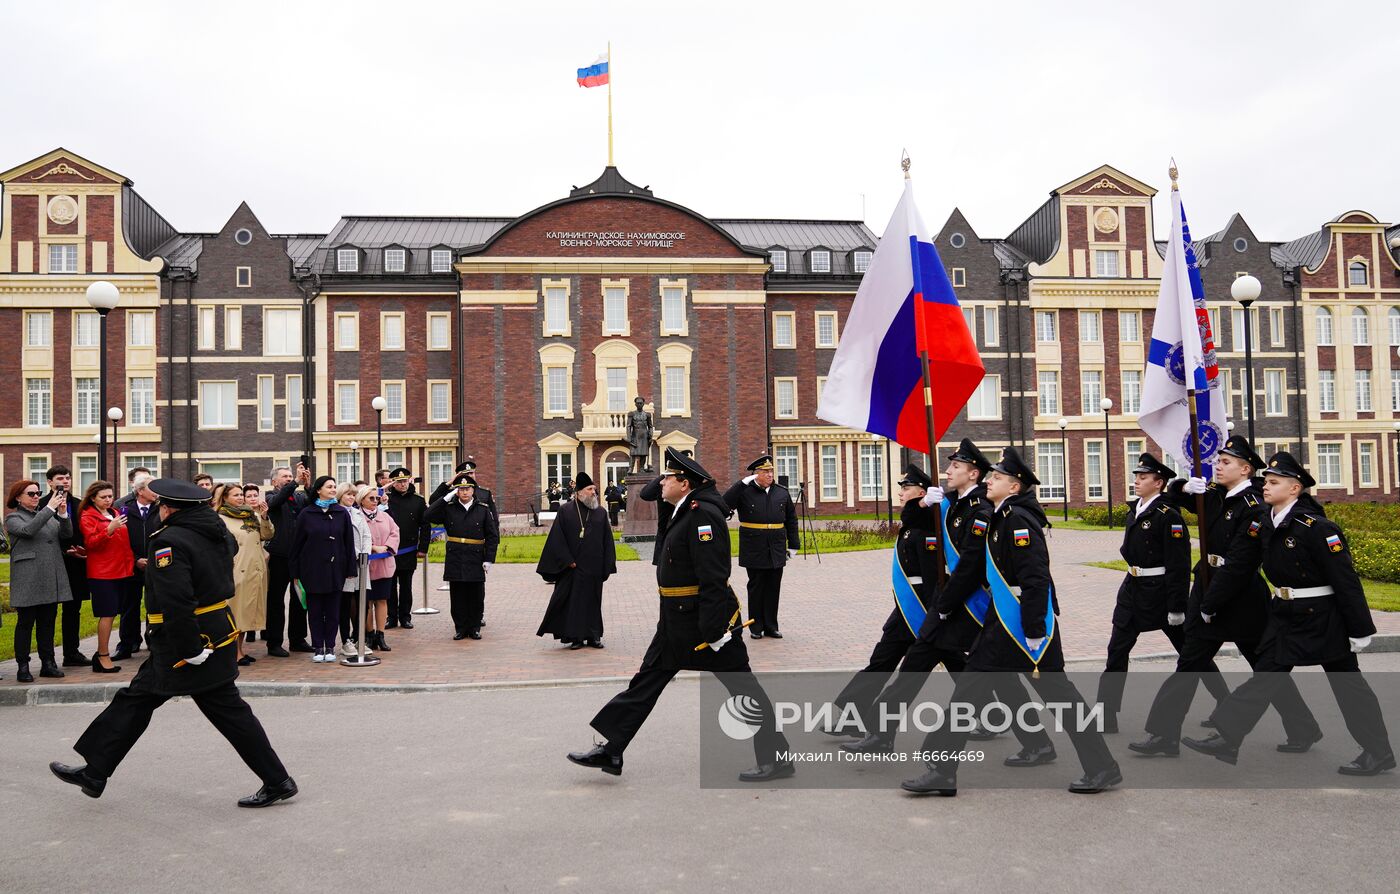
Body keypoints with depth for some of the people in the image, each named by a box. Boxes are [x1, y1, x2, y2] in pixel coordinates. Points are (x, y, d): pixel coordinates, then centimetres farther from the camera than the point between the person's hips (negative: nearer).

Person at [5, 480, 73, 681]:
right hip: (28, 580, -5)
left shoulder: (48, 516, 17)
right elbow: (28, 530, -20)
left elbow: (67, 534, 6)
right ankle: (23, 667, 4)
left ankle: (48, 663, 14)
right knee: (26, 623, -1)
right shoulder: (13, 518, 0)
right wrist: (49, 508, -23)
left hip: (51, 579, 5)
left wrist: (63, 514, -11)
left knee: (48, 622, 9)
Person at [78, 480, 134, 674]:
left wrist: (131, 561, 17)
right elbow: (91, 543, -15)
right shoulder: (87, 517, -3)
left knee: (112, 613, 8)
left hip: (121, 570, 7)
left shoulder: (116, 514, 17)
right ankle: (103, 657, -3)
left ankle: (101, 653, 17)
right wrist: (109, 529, -28)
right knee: (107, 614, -9)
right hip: (101, 572, -7)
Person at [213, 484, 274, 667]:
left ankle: (241, 649, 20)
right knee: (235, 611, -1)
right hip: (237, 571, -6)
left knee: (247, 610, 11)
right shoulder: (220, 519, -4)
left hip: (256, 571, 6)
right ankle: (235, 653, 4)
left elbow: (268, 535, 7)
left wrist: (264, 517, -6)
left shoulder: (252, 515, 12)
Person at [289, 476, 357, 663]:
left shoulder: (342, 513, 3)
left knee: (333, 610, 6)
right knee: (315, 610, 5)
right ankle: (318, 647, 13)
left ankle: (330, 647, 15)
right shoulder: (306, 514, -1)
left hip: (335, 570, 1)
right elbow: (296, 544, 2)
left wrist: (350, 569, 1)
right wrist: (295, 573, 0)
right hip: (312, 569, -1)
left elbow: (349, 542, 4)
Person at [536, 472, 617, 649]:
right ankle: (575, 637, 9)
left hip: (594, 568, 3)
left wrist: (607, 566, 0)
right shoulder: (566, 512, -2)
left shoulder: (601, 513, 6)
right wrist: (567, 560, -11)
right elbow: (557, 539, -5)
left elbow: (607, 541, 6)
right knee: (573, 601, 1)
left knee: (593, 601, 8)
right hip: (572, 568, -2)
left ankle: (593, 635, 17)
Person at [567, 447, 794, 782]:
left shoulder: (703, 514, -19)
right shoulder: (686, 513, 12)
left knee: (743, 687, 0)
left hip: (706, 617, -10)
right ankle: (610, 751, 17)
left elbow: (713, 577, -24)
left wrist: (714, 629, -25)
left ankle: (776, 759, 11)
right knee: (647, 680, 11)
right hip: (677, 621, 10)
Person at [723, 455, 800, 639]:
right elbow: (724, 504, -18)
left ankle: (771, 626, 16)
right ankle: (756, 627, 13)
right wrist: (742, 484, -20)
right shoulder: (744, 492, -3)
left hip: (777, 552, 3)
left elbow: (791, 519, 14)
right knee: (756, 588, 4)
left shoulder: (782, 492, 8)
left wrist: (793, 545, 11)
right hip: (754, 551, -3)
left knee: (773, 589, 7)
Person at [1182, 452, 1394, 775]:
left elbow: (1346, 579, -17)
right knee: (1265, 676, 6)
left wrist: (1360, 629, -16)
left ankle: (1379, 752, 20)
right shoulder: (1267, 525, 3)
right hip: (1285, 613, 7)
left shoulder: (1316, 527, -19)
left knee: (1346, 682, 5)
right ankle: (1227, 739, 7)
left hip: (1322, 616, -7)